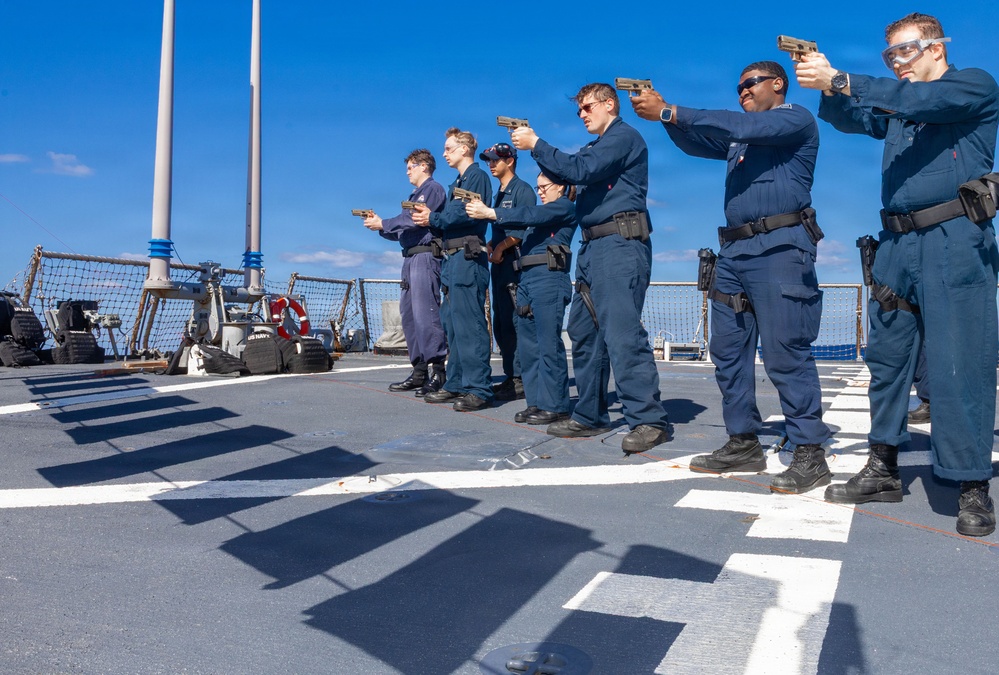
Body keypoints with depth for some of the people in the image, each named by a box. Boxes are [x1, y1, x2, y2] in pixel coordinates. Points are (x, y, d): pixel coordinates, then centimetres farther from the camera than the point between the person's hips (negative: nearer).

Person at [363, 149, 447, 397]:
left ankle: (438, 373, -16)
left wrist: (383, 223, -8)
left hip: (425, 255, -10)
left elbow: (415, 219, -14)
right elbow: (402, 231, 23)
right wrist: (380, 227, 10)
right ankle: (419, 372, 11)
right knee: (409, 314, 8)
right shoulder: (416, 195, 26)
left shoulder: (432, 188, -1)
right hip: (410, 257, 10)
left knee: (425, 314, -16)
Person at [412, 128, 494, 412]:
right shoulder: (456, 183, 25)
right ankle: (456, 384, 16)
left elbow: (469, 214, -16)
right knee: (452, 323, 10)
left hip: (468, 256, -10)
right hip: (451, 257, 10)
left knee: (469, 324, -12)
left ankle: (479, 389, -11)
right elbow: (450, 218, 19)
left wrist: (433, 218, -10)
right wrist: (429, 215, 2)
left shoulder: (477, 176, -3)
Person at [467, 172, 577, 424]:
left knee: (548, 343, -9)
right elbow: (521, 235, 20)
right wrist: (503, 245, 0)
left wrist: (490, 213, -16)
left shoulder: (564, 207, 2)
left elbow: (529, 215, -12)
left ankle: (554, 405, -6)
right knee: (528, 343, 6)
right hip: (527, 279, 8)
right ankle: (536, 401, 11)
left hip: (549, 279, -8)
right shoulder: (541, 212, 28)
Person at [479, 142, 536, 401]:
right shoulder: (499, 194, 21)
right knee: (500, 324, 8)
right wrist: (490, 246, 5)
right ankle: (510, 377, 15)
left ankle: (521, 380, -6)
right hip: (499, 264, 9)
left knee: (512, 323, -11)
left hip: (515, 264, -9)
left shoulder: (522, 189, -4)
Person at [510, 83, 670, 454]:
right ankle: (589, 415, 17)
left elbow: (580, 170, -16)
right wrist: (533, 146, 8)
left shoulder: (623, 135, -3)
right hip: (593, 246, 10)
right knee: (584, 330, 10)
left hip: (620, 243, -10)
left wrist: (536, 144, -7)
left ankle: (648, 420, -15)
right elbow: (563, 173, 20)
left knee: (622, 331, -17)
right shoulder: (597, 146, 25)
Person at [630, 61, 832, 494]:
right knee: (728, 349, 6)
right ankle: (743, 445, 14)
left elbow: (741, 127, -14)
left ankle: (810, 455, -4)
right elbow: (695, 143, 22)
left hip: (779, 247, -8)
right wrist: (663, 113, 3)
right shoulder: (739, 135, 27)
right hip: (734, 250, 8)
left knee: (785, 352, -11)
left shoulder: (796, 118, 1)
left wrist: (669, 112, -15)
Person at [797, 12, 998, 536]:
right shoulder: (895, 104, 23)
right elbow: (848, 117, 9)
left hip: (955, 241, -6)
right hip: (898, 242, 6)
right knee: (887, 355, 6)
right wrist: (828, 90, -13)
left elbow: (918, 99, -13)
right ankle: (883, 470, 15)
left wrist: (839, 80, -21)